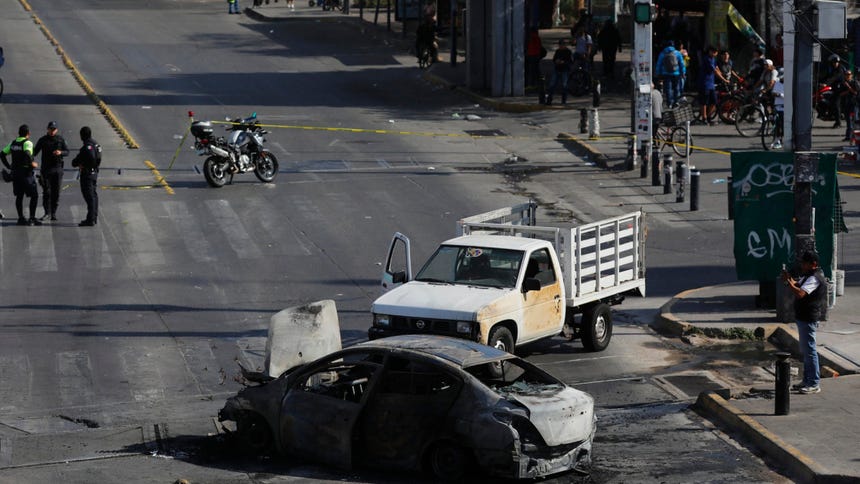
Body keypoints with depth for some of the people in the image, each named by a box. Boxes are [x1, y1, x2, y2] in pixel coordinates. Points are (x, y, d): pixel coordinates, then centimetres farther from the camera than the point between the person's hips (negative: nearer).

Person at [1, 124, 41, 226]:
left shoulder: (13, 143, 9)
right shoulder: (27, 143, -12)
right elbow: (27, 154, -31)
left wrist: (8, 166, 13)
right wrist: (32, 163, -16)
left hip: (15, 172, 7)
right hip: (26, 172, -7)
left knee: (19, 196, 13)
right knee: (34, 195, 0)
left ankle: (21, 218, 13)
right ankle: (32, 218, -5)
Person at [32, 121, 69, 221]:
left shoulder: (60, 140, 4)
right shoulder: (43, 140, 2)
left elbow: (67, 151, 4)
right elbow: (35, 151, -1)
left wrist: (60, 152, -17)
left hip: (57, 169, 0)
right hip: (46, 169, 0)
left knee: (56, 191, -1)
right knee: (46, 191, -2)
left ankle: (54, 213, 6)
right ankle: (47, 212, 5)